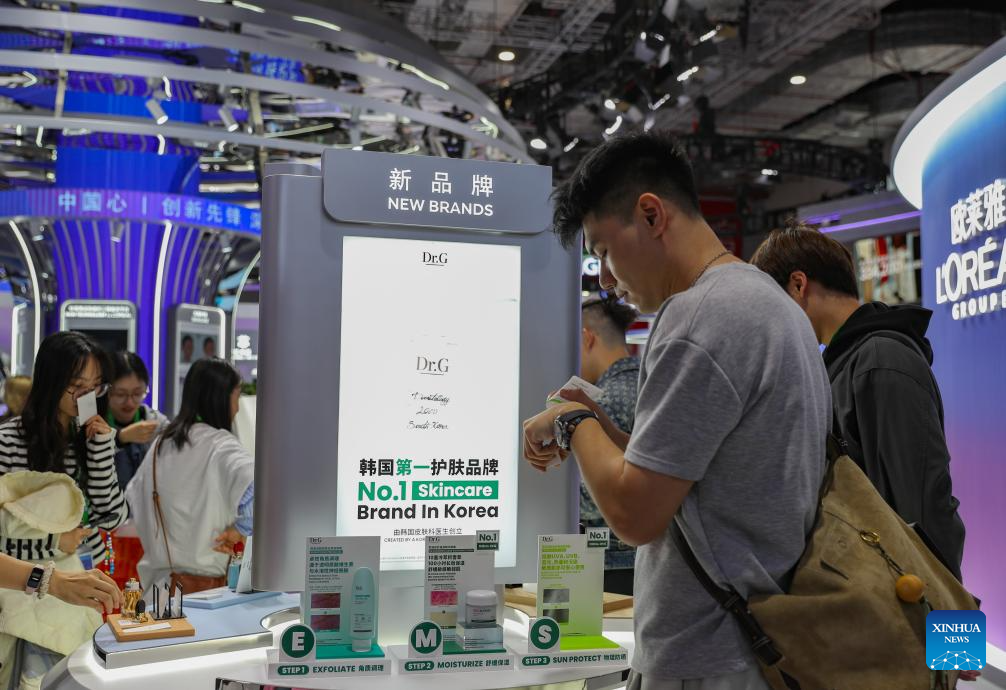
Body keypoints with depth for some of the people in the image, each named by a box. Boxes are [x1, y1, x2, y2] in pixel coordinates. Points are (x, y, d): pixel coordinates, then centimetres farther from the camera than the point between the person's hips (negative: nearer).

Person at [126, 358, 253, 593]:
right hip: (206, 582, -7)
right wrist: (240, 529, -14)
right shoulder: (219, 445, -12)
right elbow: (258, 487, -29)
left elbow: (132, 500, 19)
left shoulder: (160, 444, 9)